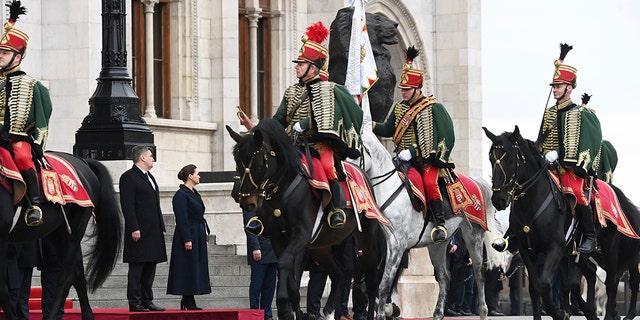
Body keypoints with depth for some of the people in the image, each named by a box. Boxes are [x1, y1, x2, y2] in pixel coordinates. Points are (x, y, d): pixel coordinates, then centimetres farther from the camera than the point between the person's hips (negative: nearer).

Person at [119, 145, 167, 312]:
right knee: (136, 268, -6)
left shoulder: (150, 177, 21)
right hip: (140, 232, -9)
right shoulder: (129, 177, -8)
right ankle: (134, 303, -5)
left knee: (150, 268, 10)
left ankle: (147, 301, 14)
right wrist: (134, 228, -21)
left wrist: (161, 227, 17)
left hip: (154, 232, 9)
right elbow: (127, 205, -15)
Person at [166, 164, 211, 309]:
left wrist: (203, 235, 19)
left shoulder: (193, 193, 16)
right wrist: (187, 240, -22)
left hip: (198, 237, 10)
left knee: (195, 269, 9)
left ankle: (189, 302, 11)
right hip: (189, 235, -10)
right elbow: (181, 219, -18)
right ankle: (187, 302, -5)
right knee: (188, 268, -7)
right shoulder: (181, 195, -14)